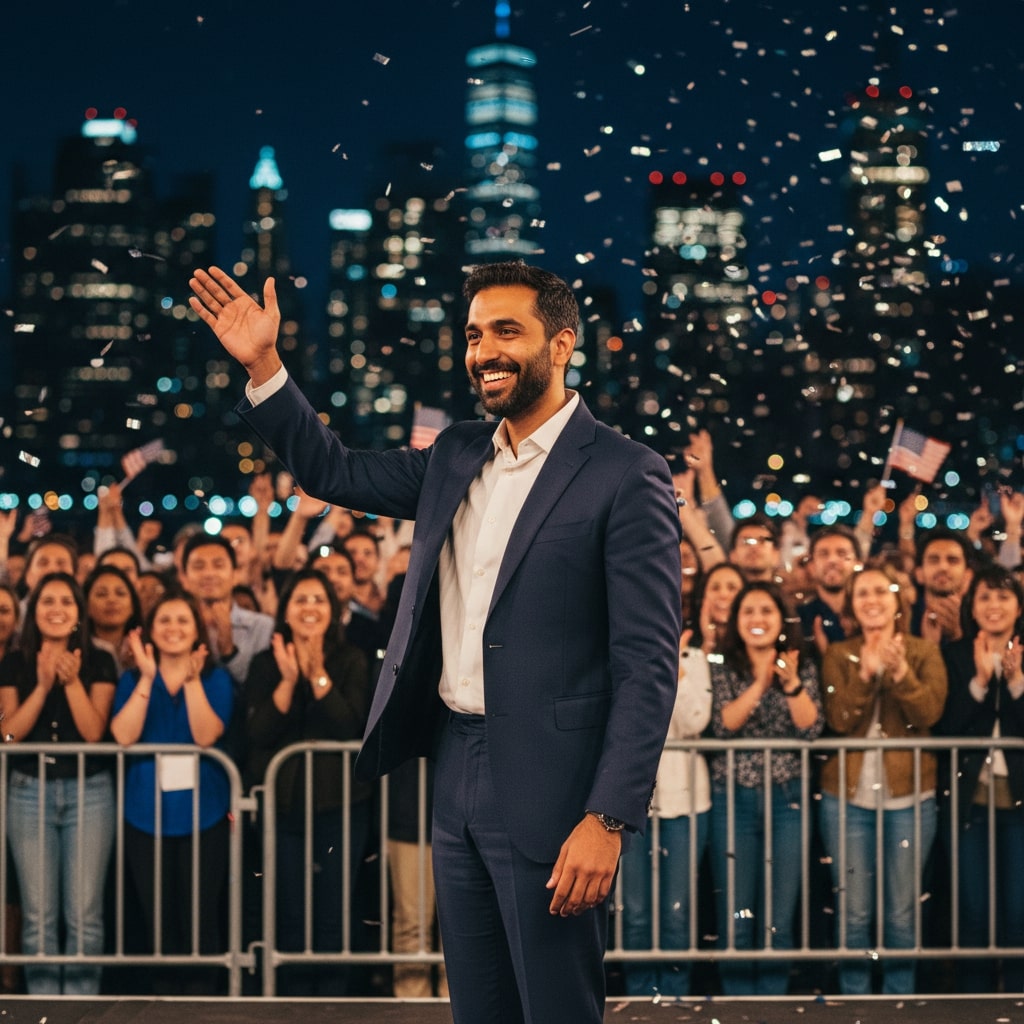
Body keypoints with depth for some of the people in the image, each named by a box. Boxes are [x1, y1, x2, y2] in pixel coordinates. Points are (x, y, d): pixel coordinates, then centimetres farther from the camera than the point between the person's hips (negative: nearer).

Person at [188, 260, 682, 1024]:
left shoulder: (625, 476, -10)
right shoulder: (457, 459, 12)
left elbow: (648, 664, -14)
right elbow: (332, 472, 22)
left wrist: (608, 819, -20)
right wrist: (261, 363, 9)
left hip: (550, 789, -7)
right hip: (458, 780, 7)